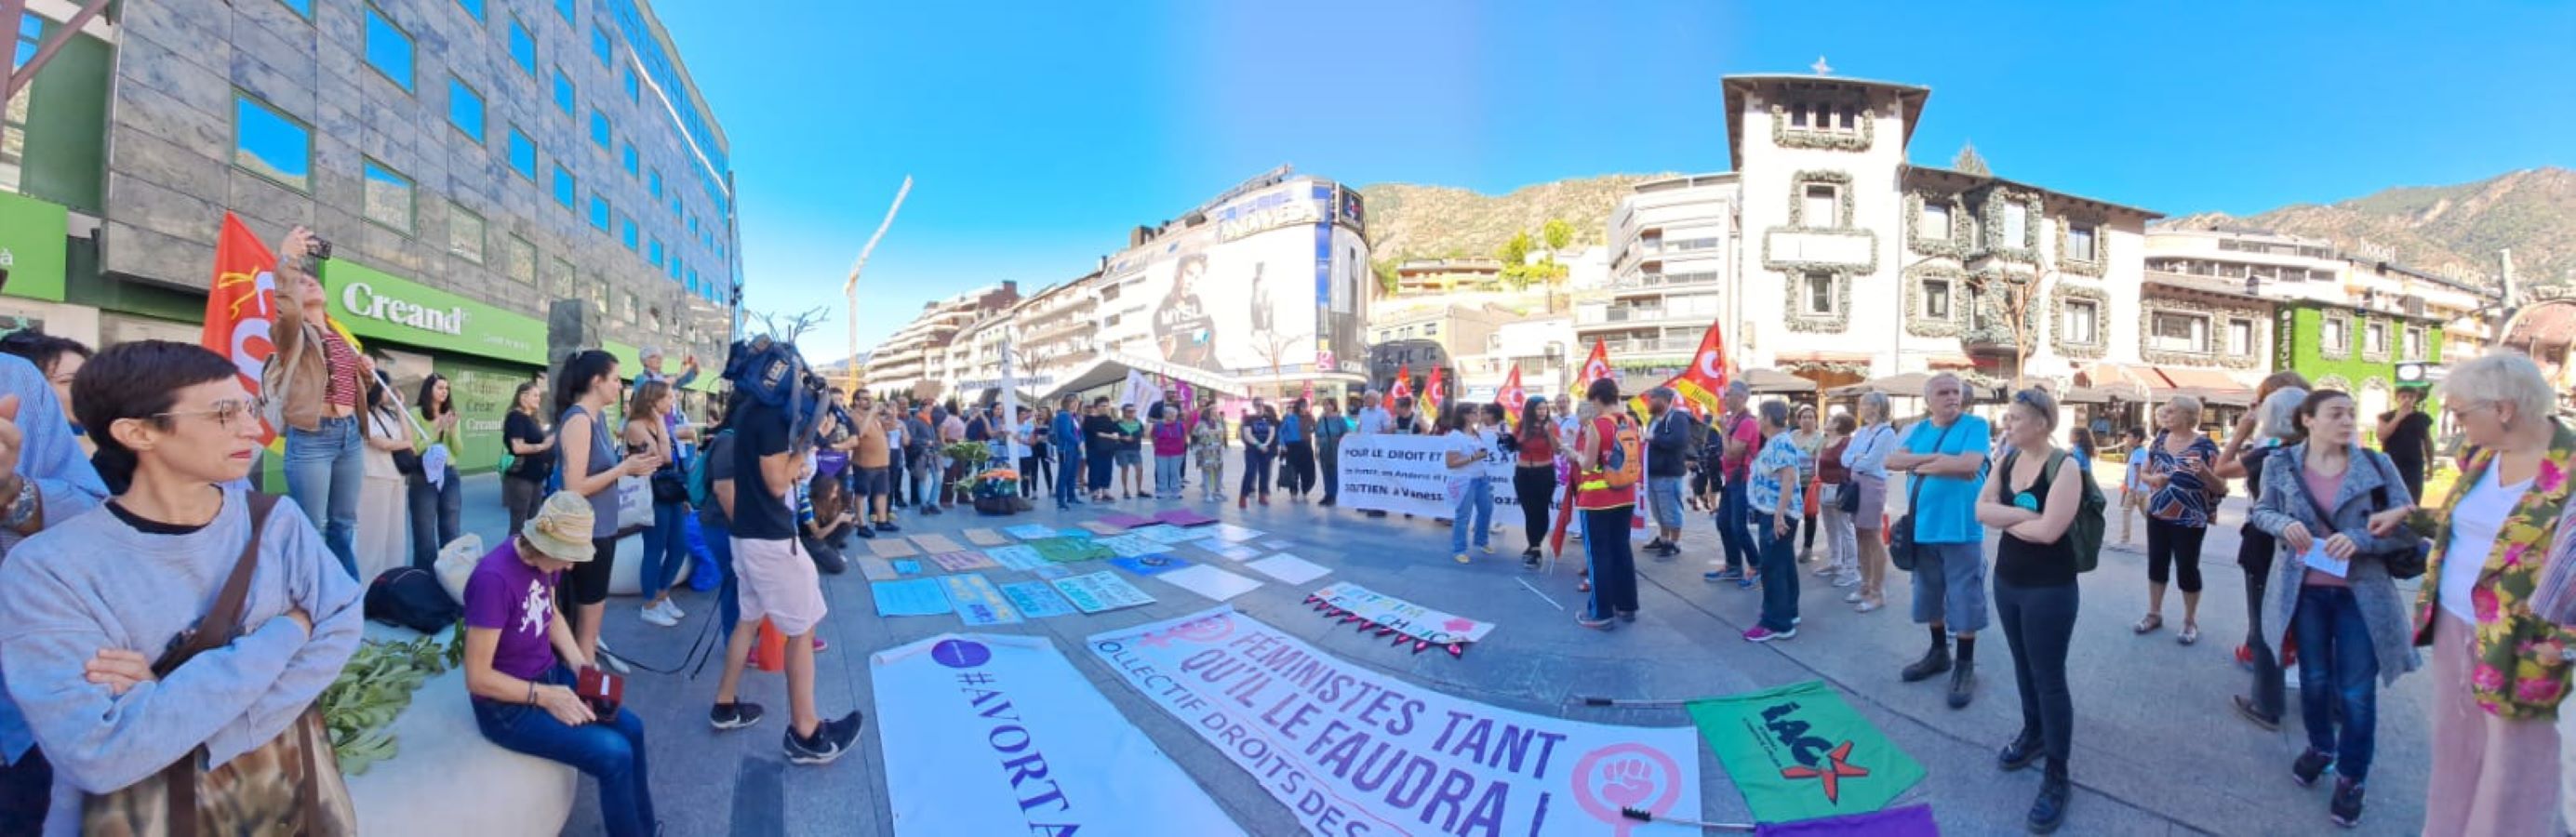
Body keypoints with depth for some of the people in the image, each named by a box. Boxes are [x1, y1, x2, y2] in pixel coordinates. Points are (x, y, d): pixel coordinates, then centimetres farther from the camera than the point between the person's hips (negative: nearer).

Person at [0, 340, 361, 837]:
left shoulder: (277, 522, -7)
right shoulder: (48, 569, -17)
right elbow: (100, 756, -25)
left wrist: (175, 706, -22)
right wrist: (285, 633, -21)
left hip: (284, 783, 3)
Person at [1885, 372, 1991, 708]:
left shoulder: (1975, 425, -6)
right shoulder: (1919, 430, 10)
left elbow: (1969, 464, -22)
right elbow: (1892, 460, -3)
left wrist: (1920, 464, -11)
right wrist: (1937, 459, -15)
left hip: (1961, 530, -5)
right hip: (1922, 528, 5)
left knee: (1964, 600, 3)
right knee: (1931, 596, 17)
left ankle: (1965, 666, 16)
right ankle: (1938, 652, 33)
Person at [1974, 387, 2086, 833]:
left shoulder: (2065, 466, -17)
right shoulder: (2007, 460, 2)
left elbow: (2049, 530, -25)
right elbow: (1981, 510, -3)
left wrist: (2005, 518, -9)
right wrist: (2022, 514, -17)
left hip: (2050, 588, -6)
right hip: (2007, 579, 7)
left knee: (2049, 677, 0)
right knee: (2023, 665, 20)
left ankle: (2057, 778, 10)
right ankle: (2033, 735, 39)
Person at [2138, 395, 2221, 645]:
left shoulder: (2205, 446, -10)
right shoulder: (2159, 442, 4)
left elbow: (2220, 486, -10)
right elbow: (2143, 473, 12)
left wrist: (2203, 471, -29)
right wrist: (2152, 478, -10)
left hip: (2189, 521, -4)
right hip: (2157, 515, 5)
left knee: (2187, 568, 3)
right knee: (2156, 563, 11)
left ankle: (2190, 621, 18)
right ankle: (2154, 614, 23)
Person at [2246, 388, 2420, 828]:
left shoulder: (2377, 464, -6)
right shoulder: (2281, 464, -4)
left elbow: (2408, 525, -5)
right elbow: (2261, 512, 7)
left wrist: (2360, 540, -23)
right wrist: (2284, 524, -15)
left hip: (2361, 593, -1)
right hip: (2304, 589, 1)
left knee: (2356, 691, 3)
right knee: (2313, 678, 18)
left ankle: (2351, 777, 21)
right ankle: (2320, 747, 42)